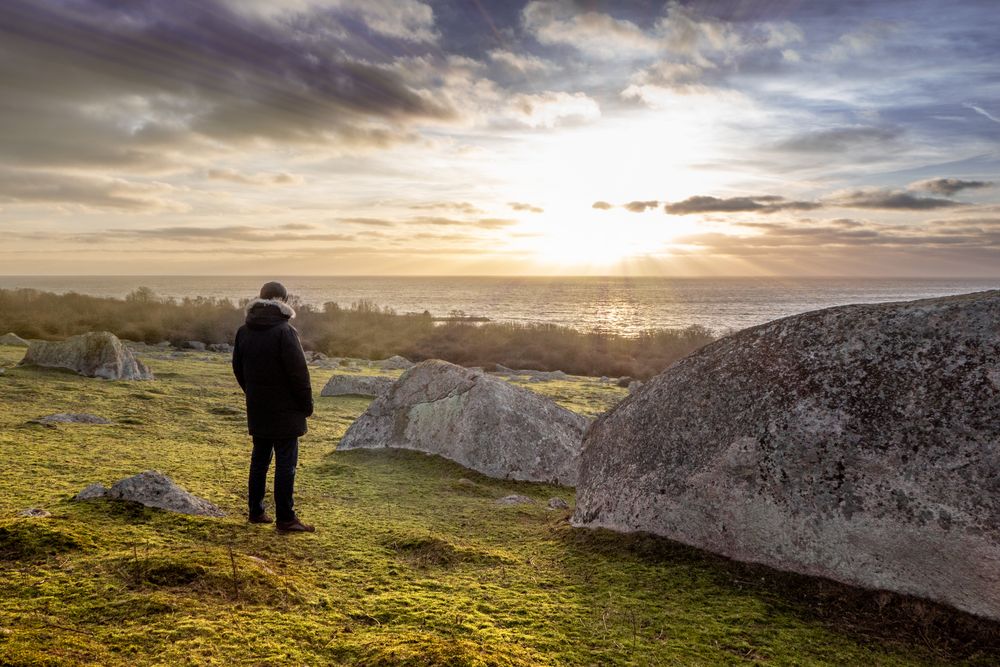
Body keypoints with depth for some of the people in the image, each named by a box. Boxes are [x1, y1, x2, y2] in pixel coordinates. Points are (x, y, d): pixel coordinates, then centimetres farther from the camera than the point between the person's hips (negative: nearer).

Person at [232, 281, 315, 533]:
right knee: (286, 463, -2)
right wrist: (307, 403, -6)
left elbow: (238, 368, 15)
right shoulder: (284, 331, -17)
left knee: (259, 458, 17)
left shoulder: (244, 331, 7)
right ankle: (285, 519, 2)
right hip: (284, 411, -7)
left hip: (257, 410, 7)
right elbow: (298, 372, -18)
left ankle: (255, 511, 25)